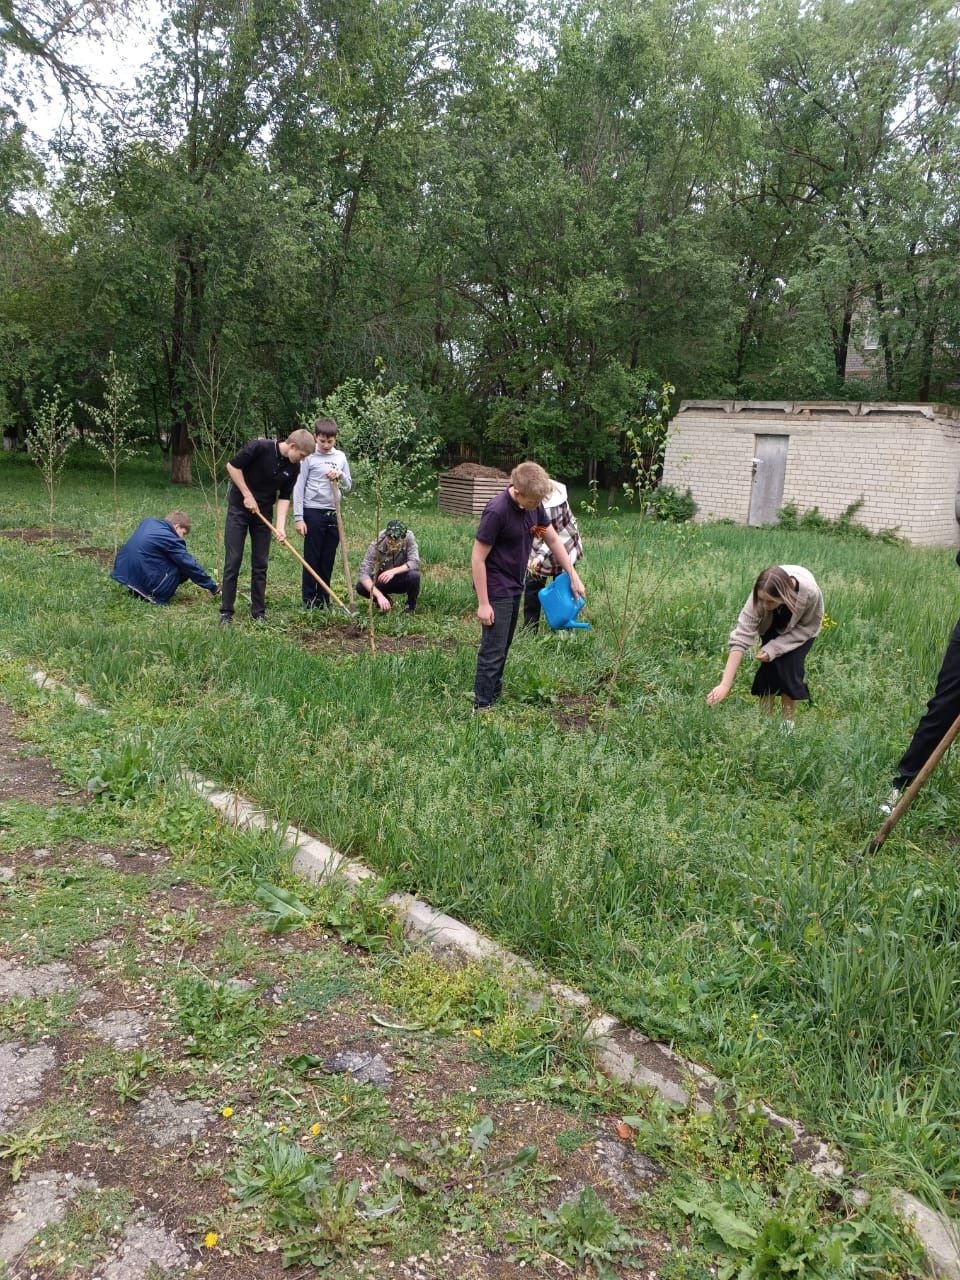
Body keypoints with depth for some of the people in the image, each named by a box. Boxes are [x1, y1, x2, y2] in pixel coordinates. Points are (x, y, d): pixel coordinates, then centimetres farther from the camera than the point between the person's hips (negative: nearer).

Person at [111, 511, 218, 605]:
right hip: (144, 581, -8)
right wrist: (213, 588, 2)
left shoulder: (147, 522, 12)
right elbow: (191, 566, -6)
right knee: (184, 567, 1)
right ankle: (159, 598, -7)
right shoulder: (170, 539, -11)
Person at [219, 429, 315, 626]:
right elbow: (232, 466, -14)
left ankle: (258, 612, 13)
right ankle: (226, 612, 1)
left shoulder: (293, 468, -4)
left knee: (260, 564, 5)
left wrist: (281, 526, -13)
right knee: (233, 562, -5)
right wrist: (247, 495, -15)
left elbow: (284, 497, 0)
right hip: (239, 508, -5)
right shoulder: (259, 447, -21)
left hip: (263, 513, 5)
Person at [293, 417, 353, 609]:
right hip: (313, 512, -4)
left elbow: (348, 487, 16)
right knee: (312, 558, -1)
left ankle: (324, 600, 16)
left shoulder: (340, 457, 11)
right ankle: (309, 601, 6)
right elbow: (299, 488, -4)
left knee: (328, 559, 8)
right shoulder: (309, 456, -3)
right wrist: (298, 518, -9)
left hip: (333, 513, 4)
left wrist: (340, 476, -6)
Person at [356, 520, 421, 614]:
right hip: (382, 581, 0)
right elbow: (363, 573, -31)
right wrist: (379, 595, -43)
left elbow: (415, 562, -28)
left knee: (414, 576, -33)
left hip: (402, 581, 0)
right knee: (360, 587, -26)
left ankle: (411, 605, -3)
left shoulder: (409, 537, -24)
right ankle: (385, 601, 4)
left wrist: (394, 571, -43)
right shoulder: (377, 544, -26)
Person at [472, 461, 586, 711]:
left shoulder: (534, 506, -3)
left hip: (515, 587, 8)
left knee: (503, 647, 18)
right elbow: (478, 558, -21)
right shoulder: (497, 511, -26)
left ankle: (495, 694, 31)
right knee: (493, 651, -4)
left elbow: (553, 540, 11)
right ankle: (482, 707, 4)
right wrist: (483, 603, -20)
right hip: (495, 590, -8)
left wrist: (573, 577, 9)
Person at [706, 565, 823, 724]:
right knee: (769, 665, -15)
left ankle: (788, 723, 3)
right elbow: (741, 636, -42)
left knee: (790, 668, -15)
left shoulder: (811, 592, -41)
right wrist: (725, 684, -47)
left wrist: (774, 648, -31)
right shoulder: (761, 595, -40)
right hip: (773, 626, 1)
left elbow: (808, 627, -21)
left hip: (801, 628, -1)